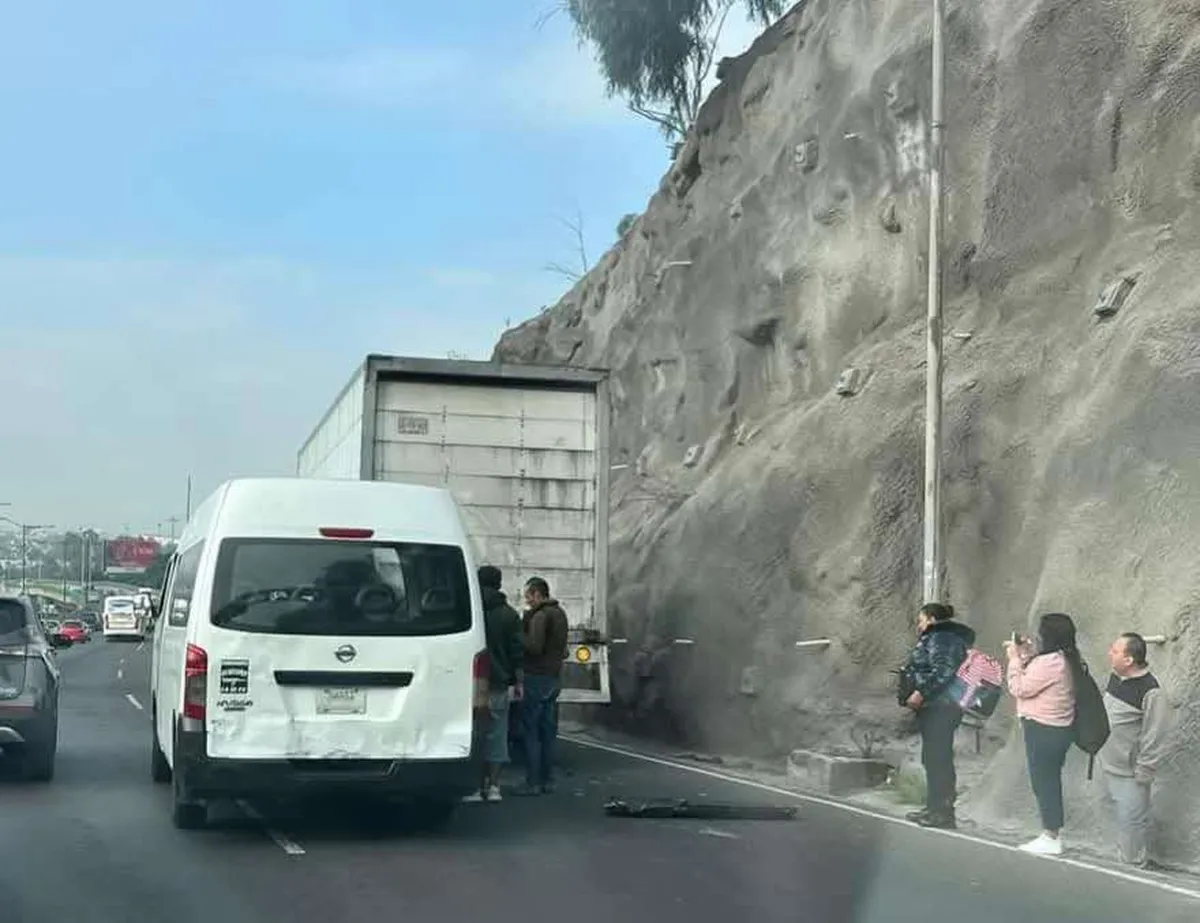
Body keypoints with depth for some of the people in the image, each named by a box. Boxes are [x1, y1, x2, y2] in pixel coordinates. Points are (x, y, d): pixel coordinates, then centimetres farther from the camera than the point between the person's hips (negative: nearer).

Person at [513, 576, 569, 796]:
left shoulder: (540, 615, -14)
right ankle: (547, 781, 16)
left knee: (530, 731, -3)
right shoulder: (559, 613, 15)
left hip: (537, 677, -9)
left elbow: (534, 646, -22)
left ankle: (533, 782, -4)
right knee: (548, 732, 13)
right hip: (555, 676, 9)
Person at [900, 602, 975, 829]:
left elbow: (943, 671, -24)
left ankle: (942, 813, -8)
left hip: (938, 708, -11)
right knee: (935, 759, 14)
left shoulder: (940, 639, -11)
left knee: (937, 759, -10)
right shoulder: (937, 638, 22)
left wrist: (921, 693, -25)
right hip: (935, 708, 11)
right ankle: (935, 808, 21)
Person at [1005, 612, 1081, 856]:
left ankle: (1051, 838, 5)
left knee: (1043, 781, -1)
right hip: (1056, 729, 10)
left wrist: (1015, 658, -8)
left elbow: (1019, 688, -17)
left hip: (1044, 730, -10)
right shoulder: (1064, 659, 8)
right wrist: (1025, 654, 9)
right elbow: (1034, 681, 17)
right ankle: (1052, 834, 24)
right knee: (1050, 781, 17)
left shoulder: (1049, 663, -24)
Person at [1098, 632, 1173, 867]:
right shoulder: (1116, 676, 0)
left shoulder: (1151, 693, -25)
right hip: (1108, 764, 8)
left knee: (1131, 821, 3)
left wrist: (1143, 774, -16)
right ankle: (1124, 857, 38)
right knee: (1122, 814, 23)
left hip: (1128, 773, -8)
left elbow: (1154, 738, -21)